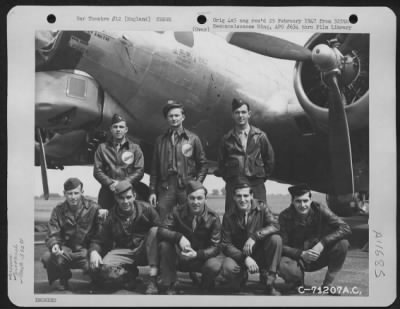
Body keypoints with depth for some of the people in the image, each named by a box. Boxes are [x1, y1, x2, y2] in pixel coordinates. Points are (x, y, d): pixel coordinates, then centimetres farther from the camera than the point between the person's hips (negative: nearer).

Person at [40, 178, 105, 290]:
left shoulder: (92, 208, -3)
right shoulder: (58, 210, 2)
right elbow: (52, 235, -3)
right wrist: (54, 245, -28)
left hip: (85, 249, -2)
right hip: (66, 249, 2)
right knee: (47, 257, -27)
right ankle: (63, 278, 10)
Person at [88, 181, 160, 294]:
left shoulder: (146, 209, -4)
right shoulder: (111, 217, -1)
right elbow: (98, 240, 3)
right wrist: (94, 252, -19)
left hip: (144, 250, 0)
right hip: (123, 252, 0)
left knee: (155, 231, -29)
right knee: (104, 268, -30)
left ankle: (153, 279, -28)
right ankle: (129, 275, 4)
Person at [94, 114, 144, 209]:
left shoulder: (135, 148, 11)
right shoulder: (102, 148, 14)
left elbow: (140, 171, 3)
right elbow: (97, 170, 7)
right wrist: (109, 183, -8)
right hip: (107, 192, 1)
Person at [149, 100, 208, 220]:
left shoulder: (193, 138, 8)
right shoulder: (160, 140, 14)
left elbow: (203, 164, 7)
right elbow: (154, 168, 13)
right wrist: (152, 191, 6)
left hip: (187, 187, -1)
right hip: (165, 188, 2)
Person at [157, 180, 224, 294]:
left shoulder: (213, 218, -11)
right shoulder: (178, 212, -8)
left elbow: (215, 246, -14)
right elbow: (162, 230, -18)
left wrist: (197, 254, -33)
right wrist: (179, 237, -38)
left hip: (202, 258, -1)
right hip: (180, 258, 1)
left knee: (214, 266, -33)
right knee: (165, 244, -27)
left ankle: (206, 286, 6)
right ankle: (169, 286, -11)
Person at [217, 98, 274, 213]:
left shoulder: (260, 136, 3)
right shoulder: (227, 139, 6)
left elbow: (269, 159, 12)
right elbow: (221, 162, 15)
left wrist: (263, 177, 11)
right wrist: (227, 178, 9)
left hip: (256, 186, -1)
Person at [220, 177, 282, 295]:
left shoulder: (261, 207, -7)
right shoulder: (229, 217, -7)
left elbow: (275, 226, -21)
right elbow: (226, 244, -11)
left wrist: (254, 236, -34)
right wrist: (245, 258, -27)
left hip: (261, 254, 1)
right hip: (239, 255, -1)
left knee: (276, 239, -28)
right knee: (227, 268, -34)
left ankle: (268, 281, -12)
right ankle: (241, 278, 7)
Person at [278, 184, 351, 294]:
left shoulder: (319, 210, -13)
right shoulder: (285, 216, -14)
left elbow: (345, 229, -18)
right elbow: (281, 246, -15)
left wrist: (322, 243, -30)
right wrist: (302, 254, -33)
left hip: (319, 258, 2)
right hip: (297, 259, -2)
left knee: (342, 243, -23)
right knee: (283, 266, -36)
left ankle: (327, 285, -6)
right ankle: (298, 285, 1)